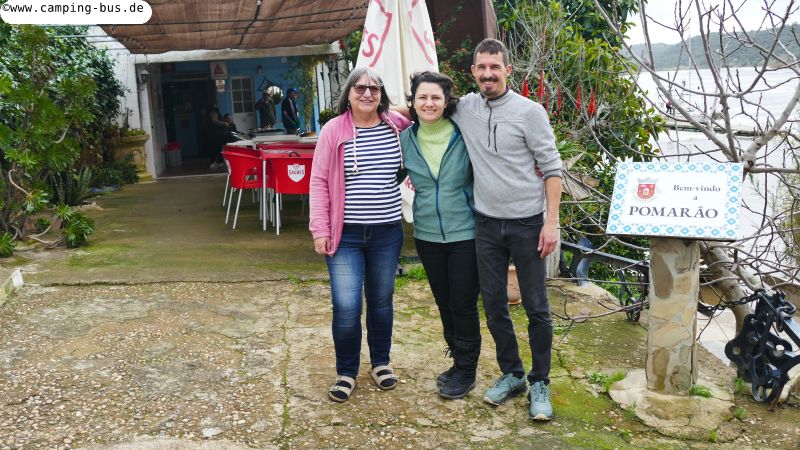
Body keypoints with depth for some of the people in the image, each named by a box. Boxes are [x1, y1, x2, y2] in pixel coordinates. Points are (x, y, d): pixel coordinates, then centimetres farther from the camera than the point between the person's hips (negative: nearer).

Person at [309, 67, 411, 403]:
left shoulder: (397, 126, 1)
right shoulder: (333, 130, -5)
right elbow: (319, 181, -3)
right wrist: (319, 229, -8)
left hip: (387, 233, 3)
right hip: (346, 235, -2)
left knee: (381, 301, 15)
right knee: (346, 307, -4)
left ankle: (381, 363, 34)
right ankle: (346, 372, 16)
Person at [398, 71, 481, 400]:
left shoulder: (464, 136, -9)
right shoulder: (405, 139, 0)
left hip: (465, 233, -4)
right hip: (428, 236, 4)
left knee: (463, 305, 3)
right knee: (443, 303, 15)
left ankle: (466, 371, 20)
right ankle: (458, 361, 34)